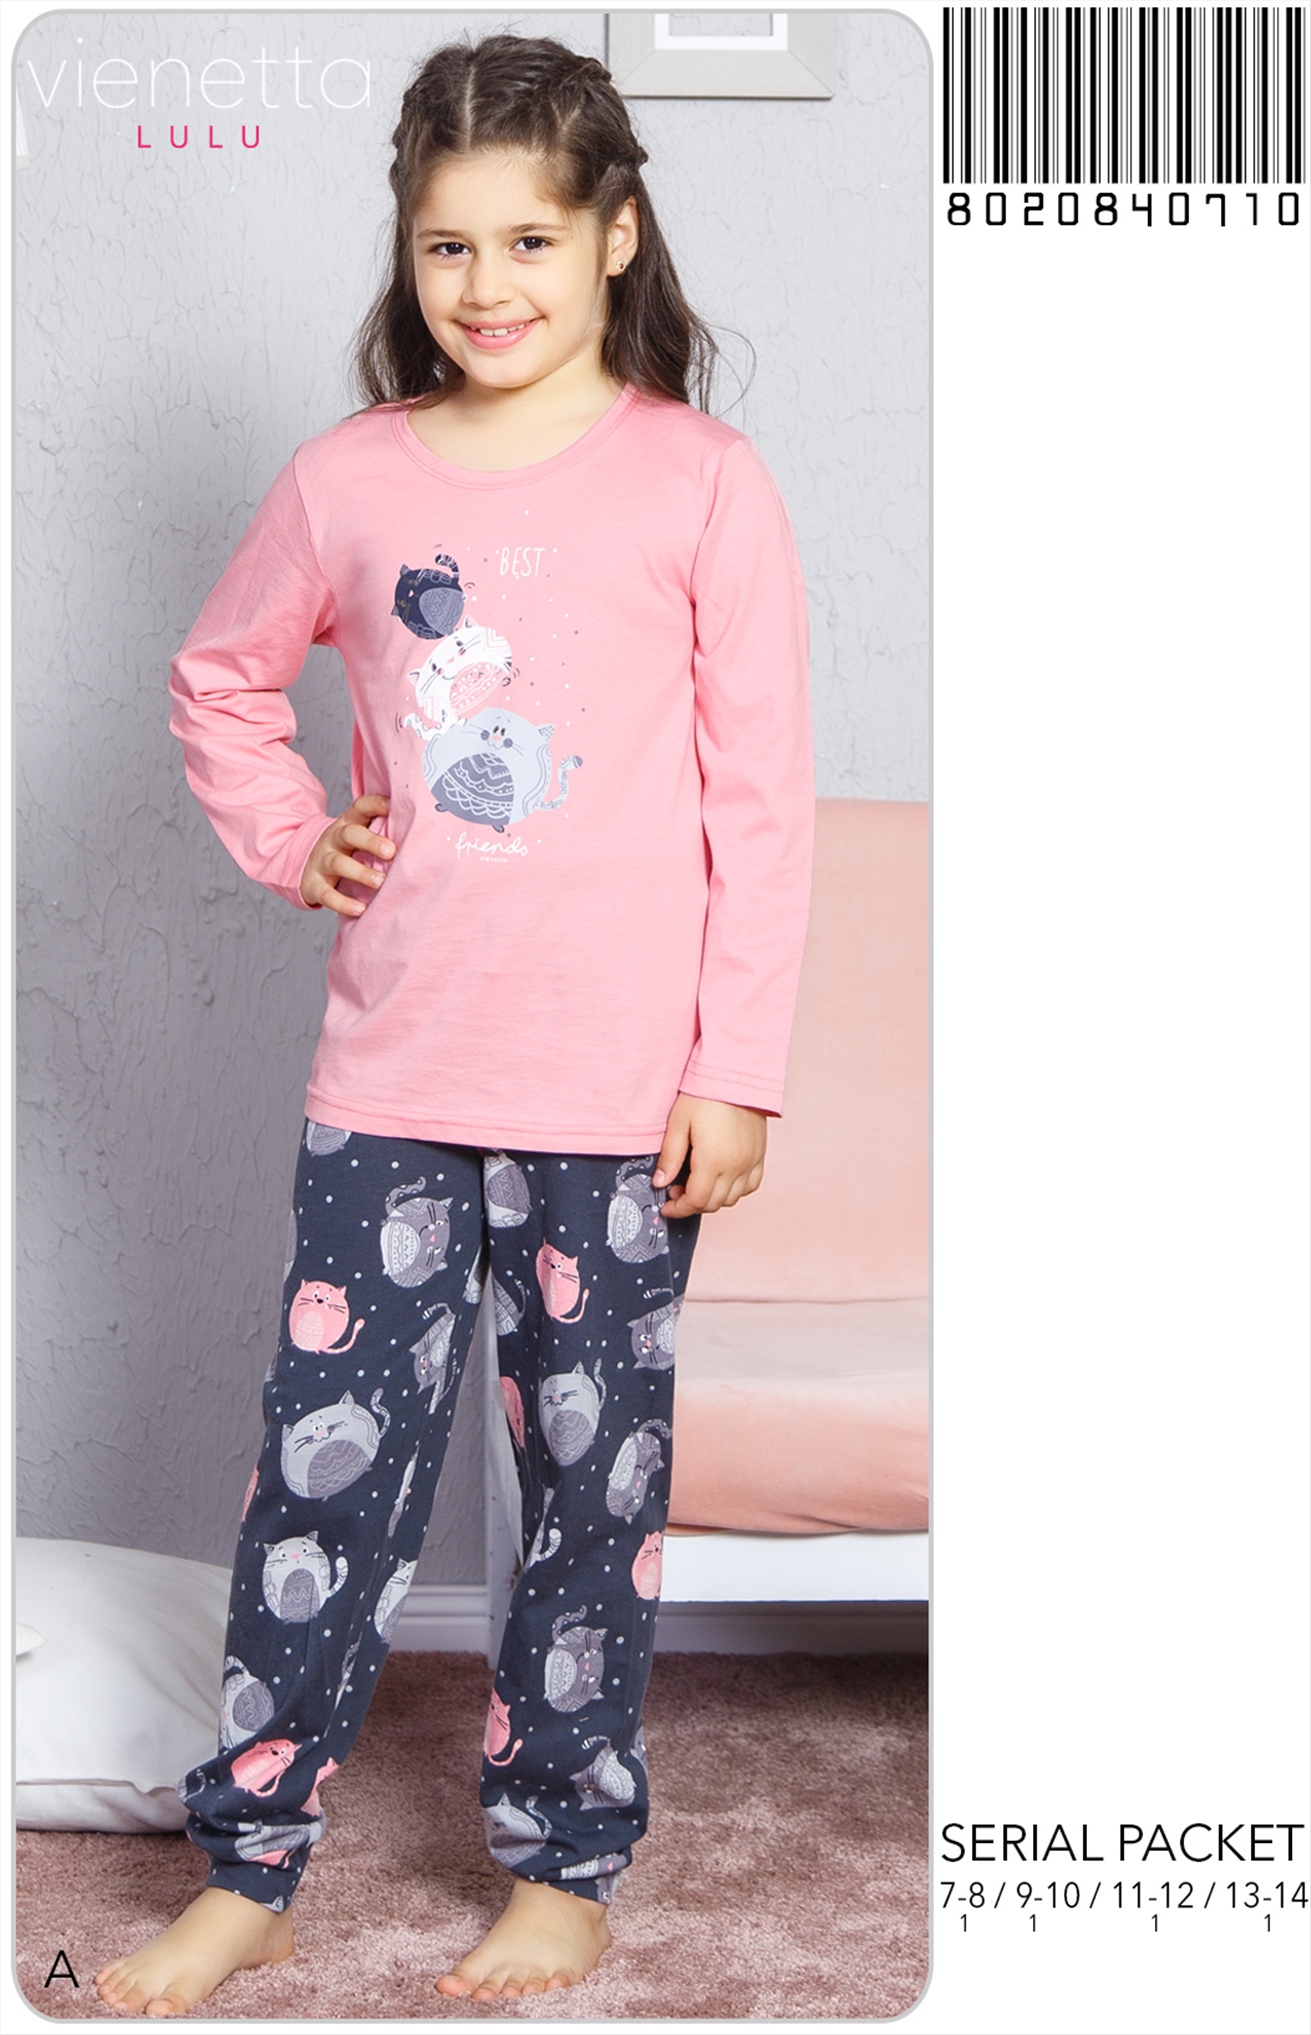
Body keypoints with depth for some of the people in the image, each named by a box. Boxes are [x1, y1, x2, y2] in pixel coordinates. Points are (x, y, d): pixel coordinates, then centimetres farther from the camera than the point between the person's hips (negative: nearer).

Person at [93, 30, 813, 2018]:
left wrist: (739, 1072, -6)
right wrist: (292, 837, 5)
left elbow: (765, 800, -4)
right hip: (390, 1071, 3)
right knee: (329, 1461, 7)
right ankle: (248, 1871, 23)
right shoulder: (351, 479, 4)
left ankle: (564, 1865, 28)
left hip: (618, 1090, -2)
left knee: (595, 1477, 10)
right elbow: (222, 679, 21)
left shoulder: (704, 487, -5)